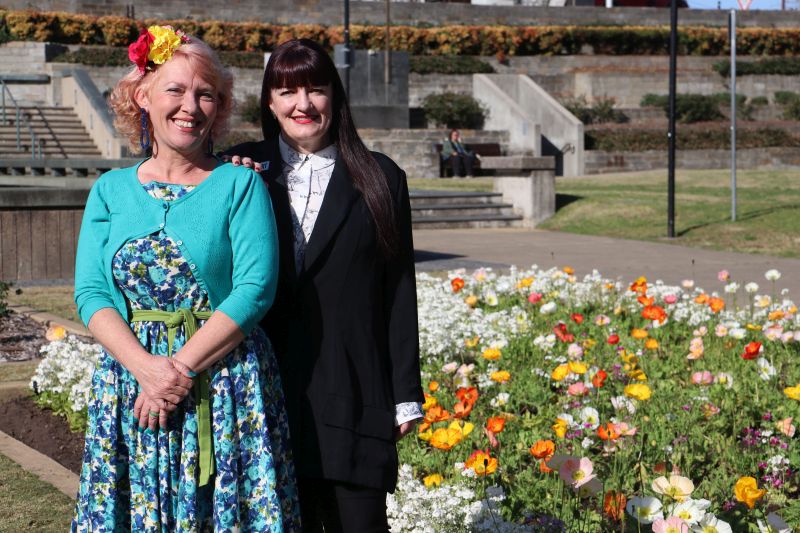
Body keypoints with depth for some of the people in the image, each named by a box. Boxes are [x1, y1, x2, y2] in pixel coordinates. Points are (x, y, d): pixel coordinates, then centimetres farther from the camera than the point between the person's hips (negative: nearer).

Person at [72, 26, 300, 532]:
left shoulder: (240, 184, 1)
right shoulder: (111, 190, 9)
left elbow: (256, 288, -9)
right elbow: (91, 293, 2)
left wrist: (182, 367, -15)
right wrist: (146, 367, -15)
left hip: (226, 386, -2)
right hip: (129, 376, 2)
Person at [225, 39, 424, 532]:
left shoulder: (380, 178, 5)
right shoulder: (244, 171, 8)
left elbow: (399, 292, 4)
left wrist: (406, 395, 2)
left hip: (354, 392, -1)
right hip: (267, 389, 1)